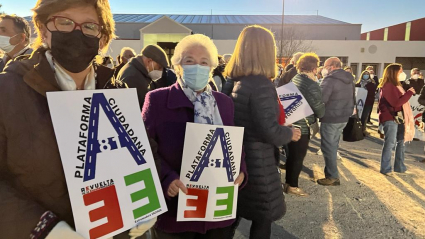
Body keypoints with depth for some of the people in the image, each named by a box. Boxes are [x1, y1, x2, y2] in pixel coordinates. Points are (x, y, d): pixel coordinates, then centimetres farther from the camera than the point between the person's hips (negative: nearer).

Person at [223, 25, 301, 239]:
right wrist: (290, 133, -4)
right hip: (258, 164, -7)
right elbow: (269, 131, -24)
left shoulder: (231, 82, 3)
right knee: (263, 219, 15)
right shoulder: (262, 85, -21)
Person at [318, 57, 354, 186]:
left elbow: (321, 99, -22)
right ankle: (331, 172, 26)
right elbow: (351, 98, 19)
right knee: (333, 146, 17)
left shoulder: (330, 79, -18)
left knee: (328, 147, 1)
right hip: (344, 117, 9)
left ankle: (333, 177, 7)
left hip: (331, 118, -9)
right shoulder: (349, 79, 12)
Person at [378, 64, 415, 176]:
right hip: (390, 118, -10)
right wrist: (409, 92, -14)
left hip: (398, 118, 10)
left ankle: (399, 167, 23)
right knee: (390, 143, -6)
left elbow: (401, 101, 20)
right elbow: (396, 102, -21)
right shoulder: (388, 86, -13)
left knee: (401, 142, 13)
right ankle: (385, 168, 3)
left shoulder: (396, 85, 19)